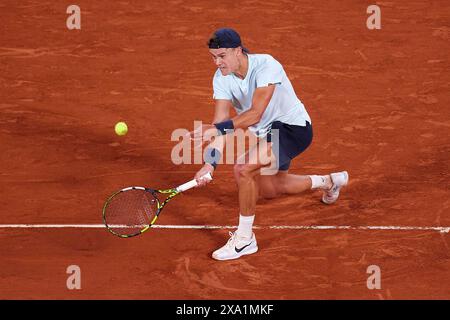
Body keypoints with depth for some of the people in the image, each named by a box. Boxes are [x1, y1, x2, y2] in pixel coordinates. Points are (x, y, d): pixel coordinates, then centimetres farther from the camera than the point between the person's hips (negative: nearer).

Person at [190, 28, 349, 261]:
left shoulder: (266, 66, -32)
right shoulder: (221, 78, -12)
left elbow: (255, 115, -41)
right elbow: (220, 122, -16)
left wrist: (216, 128, -49)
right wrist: (210, 163, -28)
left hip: (293, 127, -9)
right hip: (267, 134, 9)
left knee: (243, 169, -30)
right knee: (269, 190, 28)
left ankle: (244, 239, -14)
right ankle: (329, 182, 53)